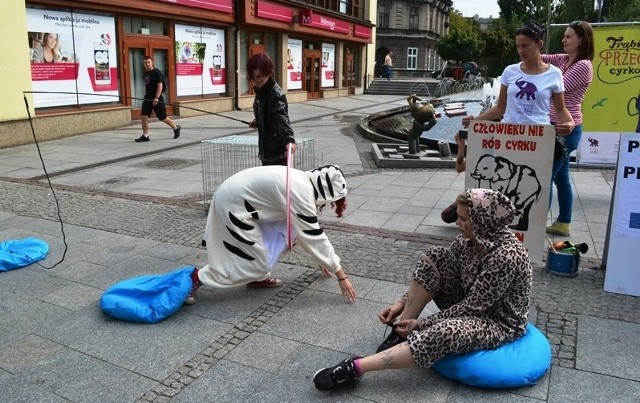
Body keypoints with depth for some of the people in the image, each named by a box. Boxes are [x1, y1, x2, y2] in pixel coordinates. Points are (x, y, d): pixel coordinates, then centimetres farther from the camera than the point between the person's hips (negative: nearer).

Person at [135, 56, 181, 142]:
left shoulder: (156, 73, -11)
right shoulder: (145, 74, 12)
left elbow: (160, 86, -17)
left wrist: (156, 98, -24)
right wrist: (147, 96, 18)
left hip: (157, 99, -7)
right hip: (148, 99, 7)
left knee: (163, 117, 2)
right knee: (144, 116, -3)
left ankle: (176, 128, 25)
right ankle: (145, 136, 3)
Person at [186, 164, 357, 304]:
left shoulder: (304, 181, 6)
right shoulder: (301, 192, -22)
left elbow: (308, 229, 17)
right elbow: (313, 237, -19)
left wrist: (322, 259, 23)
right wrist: (341, 275, -13)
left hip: (239, 197, 9)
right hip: (233, 204, -9)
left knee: (287, 226, 7)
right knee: (254, 264, -3)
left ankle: (259, 277, 14)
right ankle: (195, 278, 5)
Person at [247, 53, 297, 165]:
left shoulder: (276, 95, -20)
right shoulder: (260, 91, 6)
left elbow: (282, 118, -37)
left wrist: (289, 140, -52)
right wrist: (258, 122, 8)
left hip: (277, 153, -9)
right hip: (266, 151, 9)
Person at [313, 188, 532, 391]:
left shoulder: (505, 256, -30)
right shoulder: (472, 237, -6)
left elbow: (474, 306, -27)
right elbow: (450, 280, 0)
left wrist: (422, 323, -22)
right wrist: (402, 302, -11)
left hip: (499, 322, -8)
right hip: (471, 303, 8)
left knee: (444, 332, -38)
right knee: (434, 256, -13)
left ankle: (355, 367, -34)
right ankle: (401, 332, -9)